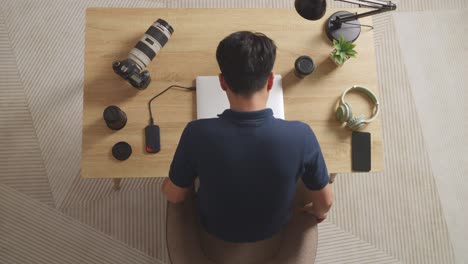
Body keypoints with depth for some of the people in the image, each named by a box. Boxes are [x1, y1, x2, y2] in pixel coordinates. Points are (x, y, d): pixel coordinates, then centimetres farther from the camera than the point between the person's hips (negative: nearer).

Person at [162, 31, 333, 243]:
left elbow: (174, 195, -17)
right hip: (274, 228, 1)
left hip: (215, 228, 0)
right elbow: (325, 201, -16)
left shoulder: (197, 134, -35)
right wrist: (318, 212, 8)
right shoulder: (300, 136, -33)